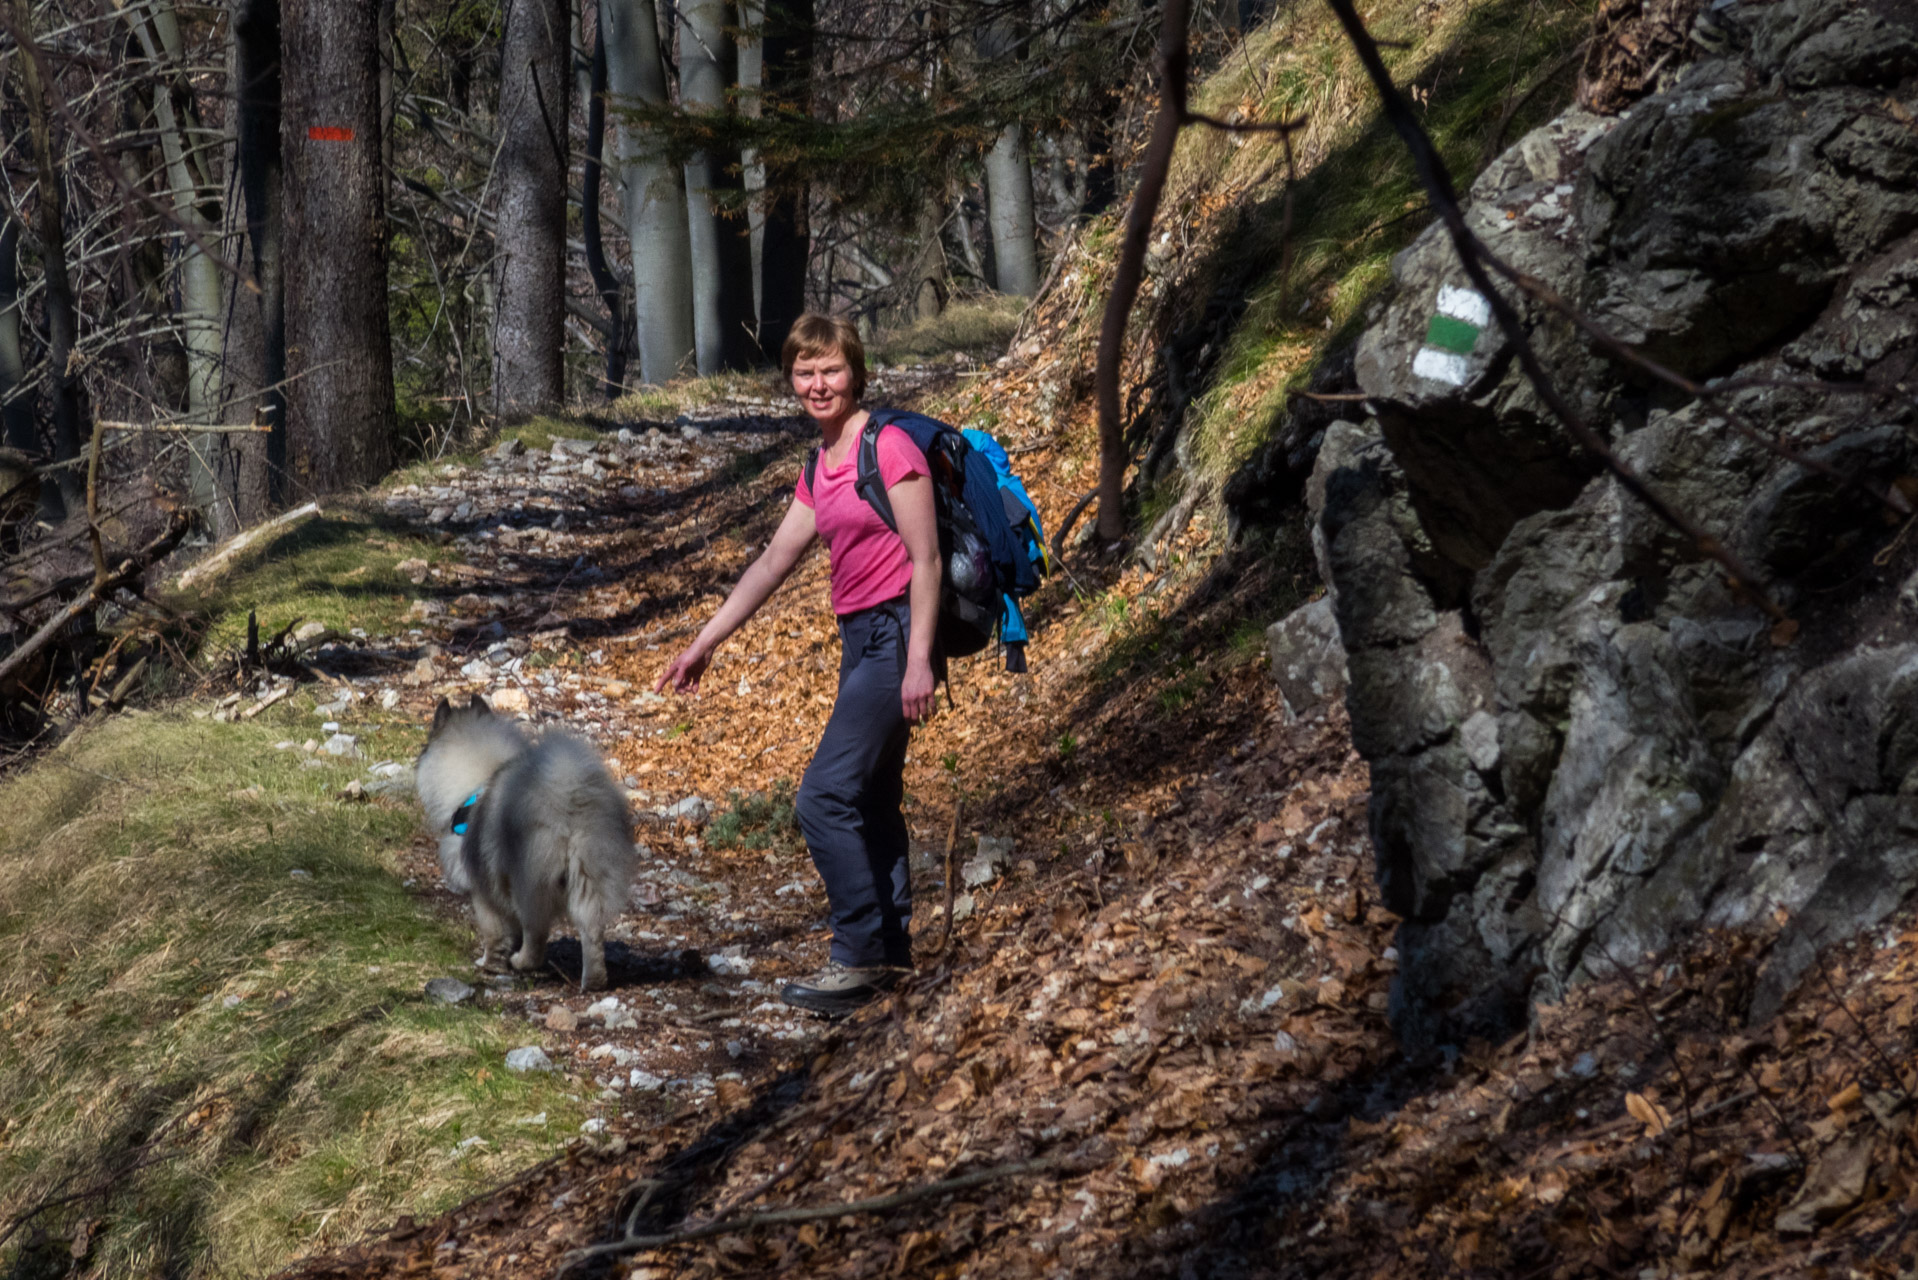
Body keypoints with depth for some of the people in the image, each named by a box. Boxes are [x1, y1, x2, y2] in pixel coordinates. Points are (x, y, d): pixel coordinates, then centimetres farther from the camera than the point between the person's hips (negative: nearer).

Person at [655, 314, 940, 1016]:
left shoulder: (889, 447, -12)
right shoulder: (819, 470, 13)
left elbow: (926, 560, -15)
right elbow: (774, 562, 16)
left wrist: (918, 662, -20)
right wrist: (704, 644, 15)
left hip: (897, 633, -9)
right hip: (859, 639, 9)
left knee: (824, 797, -12)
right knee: (872, 800, 14)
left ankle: (860, 957, -6)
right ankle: (891, 949, 22)